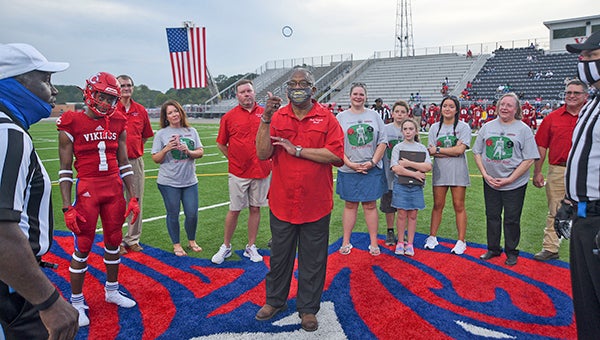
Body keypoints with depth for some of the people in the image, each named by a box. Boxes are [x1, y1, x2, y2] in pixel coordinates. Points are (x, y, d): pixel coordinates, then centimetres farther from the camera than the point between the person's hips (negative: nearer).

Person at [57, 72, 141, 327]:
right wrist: (67, 207, -10)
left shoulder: (118, 124, 6)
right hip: (87, 190, -4)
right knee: (83, 247, 3)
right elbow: (65, 170, -6)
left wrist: (133, 197, 5)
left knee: (114, 242, 13)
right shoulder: (72, 124, -7)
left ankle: (112, 290, 32)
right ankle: (76, 302, 20)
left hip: (115, 189, 4)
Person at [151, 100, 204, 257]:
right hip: (169, 182, -2)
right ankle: (176, 245, 26)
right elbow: (156, 159, -2)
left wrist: (189, 152, -14)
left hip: (190, 181, 2)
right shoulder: (161, 134, -2)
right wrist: (166, 149, -19)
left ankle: (191, 241, 30)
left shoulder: (191, 131, 6)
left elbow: (201, 152, 5)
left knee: (192, 214, 6)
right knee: (173, 214, 9)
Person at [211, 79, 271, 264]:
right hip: (238, 173, -2)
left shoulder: (265, 114, 3)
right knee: (234, 210, 6)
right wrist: (234, 159, 1)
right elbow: (221, 143, 7)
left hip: (261, 171, 2)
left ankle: (251, 247, 24)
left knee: (255, 209, 10)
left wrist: (268, 157, 2)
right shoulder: (229, 117, -1)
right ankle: (226, 246, 23)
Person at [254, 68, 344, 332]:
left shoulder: (327, 118, -2)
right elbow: (263, 154, -7)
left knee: (313, 260, 11)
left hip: (316, 204, -1)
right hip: (282, 202, 2)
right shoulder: (277, 117, 3)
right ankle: (275, 300, 37)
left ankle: (308, 308, 29)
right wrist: (266, 119, -17)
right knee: (279, 255, 17)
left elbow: (337, 155, -14)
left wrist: (297, 149, -16)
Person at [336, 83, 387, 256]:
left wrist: (373, 162, -8)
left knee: (370, 205, 6)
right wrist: (350, 163, -12)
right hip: (348, 170, 0)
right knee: (350, 205, 8)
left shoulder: (374, 116, 7)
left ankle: (374, 243, 16)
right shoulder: (341, 117, 3)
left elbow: (382, 142, 4)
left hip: (372, 169, 1)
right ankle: (346, 242, 18)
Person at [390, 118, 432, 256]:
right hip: (401, 185, -2)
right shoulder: (398, 147, 1)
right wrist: (414, 173, -13)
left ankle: (410, 243, 16)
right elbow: (395, 168, -12)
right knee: (402, 214, 2)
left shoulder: (422, 148, 7)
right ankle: (400, 242, 15)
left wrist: (409, 163, -13)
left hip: (416, 186, 2)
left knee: (413, 215, 6)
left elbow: (428, 167, -8)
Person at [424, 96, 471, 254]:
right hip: (439, 171, 2)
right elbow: (431, 151, -2)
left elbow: (460, 150, -13)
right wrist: (452, 151, -11)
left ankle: (461, 241, 11)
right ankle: (432, 237, 18)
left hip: (458, 172, -2)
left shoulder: (463, 127, -1)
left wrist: (438, 150, -8)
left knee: (459, 206, 2)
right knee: (438, 205, 8)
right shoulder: (435, 127, 8)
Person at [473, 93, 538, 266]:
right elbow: (477, 152, 8)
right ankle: (493, 249, 29)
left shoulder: (523, 129, -5)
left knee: (512, 219, 6)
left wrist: (509, 179, -14)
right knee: (492, 216, 13)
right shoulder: (487, 127, 5)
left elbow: (529, 159, -8)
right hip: (490, 182, 3)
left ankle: (511, 252, 24)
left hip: (515, 184, -3)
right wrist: (485, 174, -4)